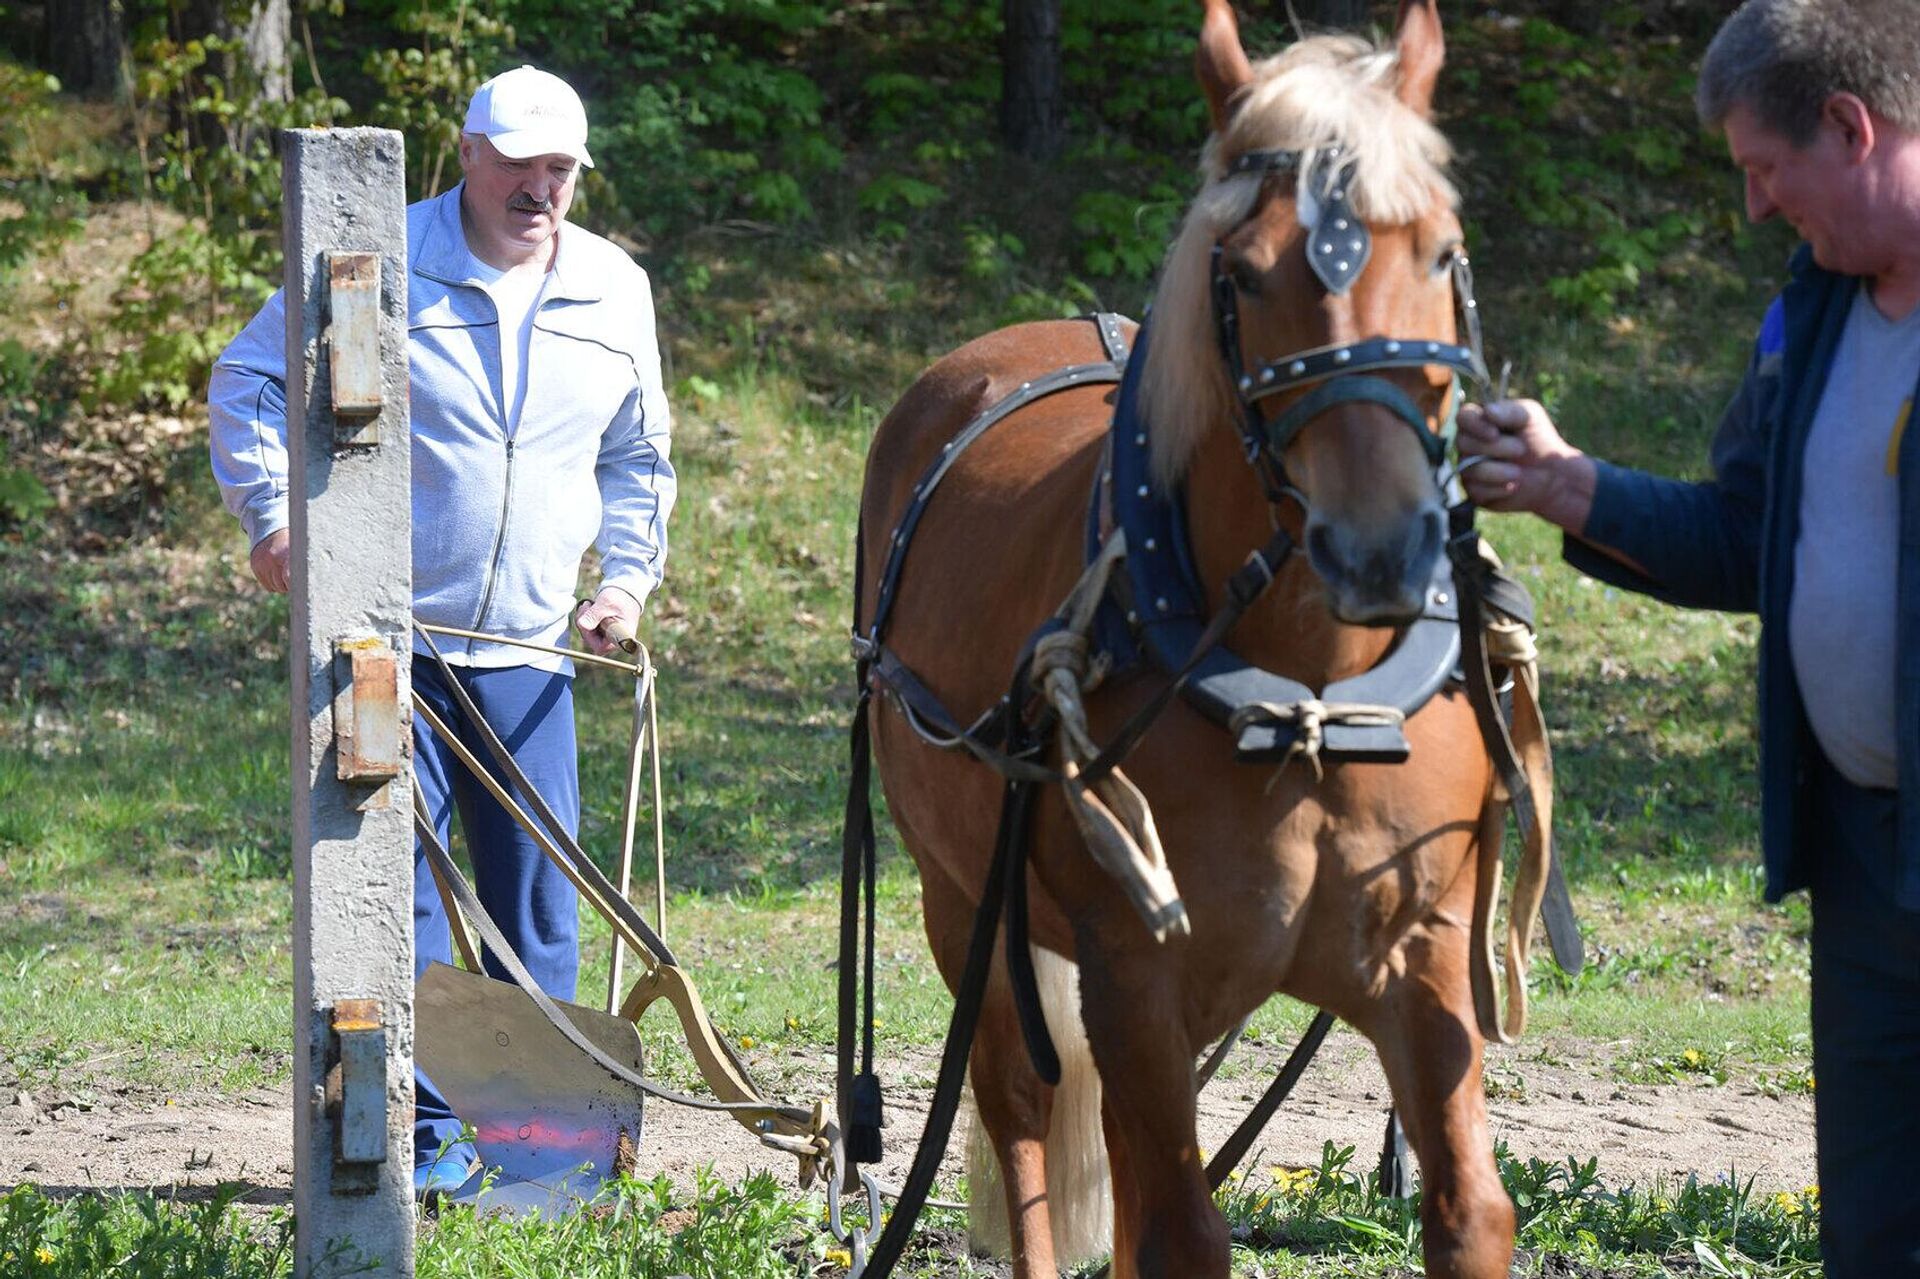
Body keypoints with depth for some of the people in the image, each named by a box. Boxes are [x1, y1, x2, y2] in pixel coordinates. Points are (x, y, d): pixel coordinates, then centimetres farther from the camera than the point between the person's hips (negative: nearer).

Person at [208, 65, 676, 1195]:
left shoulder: (615, 291, 9)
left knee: (540, 900, 4)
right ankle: (426, 1133, -1)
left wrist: (629, 576, 9)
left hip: (527, 655, 4)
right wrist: (275, 515, -8)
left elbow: (638, 458, 22)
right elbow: (249, 383, 3)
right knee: (398, 888, -6)